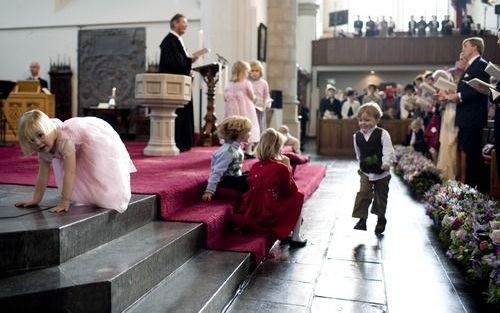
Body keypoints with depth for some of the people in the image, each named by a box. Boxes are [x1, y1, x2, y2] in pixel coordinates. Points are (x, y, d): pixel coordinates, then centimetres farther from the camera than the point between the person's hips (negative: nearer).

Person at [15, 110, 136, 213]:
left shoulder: (64, 140, -41)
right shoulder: (44, 150, -17)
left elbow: (70, 173, -42)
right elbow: (43, 176, -8)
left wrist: (64, 203, -40)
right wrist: (36, 200, -6)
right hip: (80, 150, 8)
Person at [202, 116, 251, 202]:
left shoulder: (236, 146, 3)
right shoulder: (229, 151, -26)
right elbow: (217, 172, -28)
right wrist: (209, 191, -29)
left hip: (235, 176, 10)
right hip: (226, 180, -10)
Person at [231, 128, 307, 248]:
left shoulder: (254, 167, 5)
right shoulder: (281, 168, -11)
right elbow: (291, 191, 1)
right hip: (270, 217, -6)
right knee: (298, 197, 16)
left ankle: (284, 235, 30)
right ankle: (295, 238, 19)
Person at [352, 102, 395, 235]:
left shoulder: (382, 134, -12)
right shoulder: (357, 136, 1)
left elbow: (388, 150, -17)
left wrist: (386, 163, -30)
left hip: (381, 173, -2)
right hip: (365, 172, 3)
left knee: (380, 197, 10)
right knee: (363, 194, -10)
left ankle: (381, 220, 27)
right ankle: (362, 218, -4)